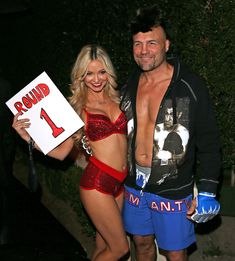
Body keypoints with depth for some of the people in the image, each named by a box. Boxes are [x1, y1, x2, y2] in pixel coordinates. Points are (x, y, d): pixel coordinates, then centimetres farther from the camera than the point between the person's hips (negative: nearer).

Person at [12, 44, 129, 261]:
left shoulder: (116, 99, 9)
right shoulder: (78, 107, -3)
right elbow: (61, 152, -2)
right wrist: (28, 137, -12)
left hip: (119, 182, 5)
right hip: (97, 182, -5)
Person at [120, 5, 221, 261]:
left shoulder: (190, 86, -14)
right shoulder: (130, 84, 2)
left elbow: (208, 143, -11)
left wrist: (207, 192, -14)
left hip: (172, 189, -5)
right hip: (134, 184, 5)